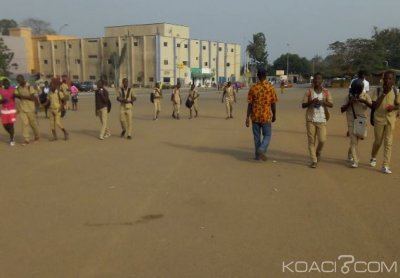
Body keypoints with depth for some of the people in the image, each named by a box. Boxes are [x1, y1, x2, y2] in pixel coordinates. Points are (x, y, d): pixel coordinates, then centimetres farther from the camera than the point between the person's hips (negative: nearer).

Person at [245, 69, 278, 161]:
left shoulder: (253, 88, -5)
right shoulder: (270, 87, -6)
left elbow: (250, 104, -6)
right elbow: (273, 104, -3)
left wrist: (247, 117, -1)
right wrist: (274, 115, 11)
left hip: (255, 116, 1)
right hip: (266, 116, -1)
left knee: (257, 136, 13)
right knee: (267, 135, 11)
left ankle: (257, 155, 19)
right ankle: (262, 149, -14)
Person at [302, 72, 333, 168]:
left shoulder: (326, 92, 5)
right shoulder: (309, 92, 3)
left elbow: (331, 104, -3)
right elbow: (303, 105, -1)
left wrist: (322, 102, -20)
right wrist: (311, 102, -19)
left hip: (322, 120, 0)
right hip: (310, 119, 0)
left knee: (322, 139, -6)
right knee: (311, 140, 0)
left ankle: (318, 152, 26)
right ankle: (314, 160, 7)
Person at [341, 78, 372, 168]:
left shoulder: (365, 96, -1)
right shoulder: (349, 96, -2)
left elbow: (373, 106, -8)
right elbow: (342, 110, -3)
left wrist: (364, 101, -23)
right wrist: (349, 103, -18)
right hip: (351, 121, -2)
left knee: (356, 139, 13)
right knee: (354, 141, -7)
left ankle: (350, 155, 37)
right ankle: (355, 161, -5)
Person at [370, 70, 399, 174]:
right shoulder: (378, 91, -6)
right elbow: (374, 106, -13)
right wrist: (384, 94, -18)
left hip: (391, 120, 1)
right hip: (379, 119, -1)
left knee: (388, 142, -3)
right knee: (378, 141, 10)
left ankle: (385, 166, -2)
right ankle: (373, 157, 38)